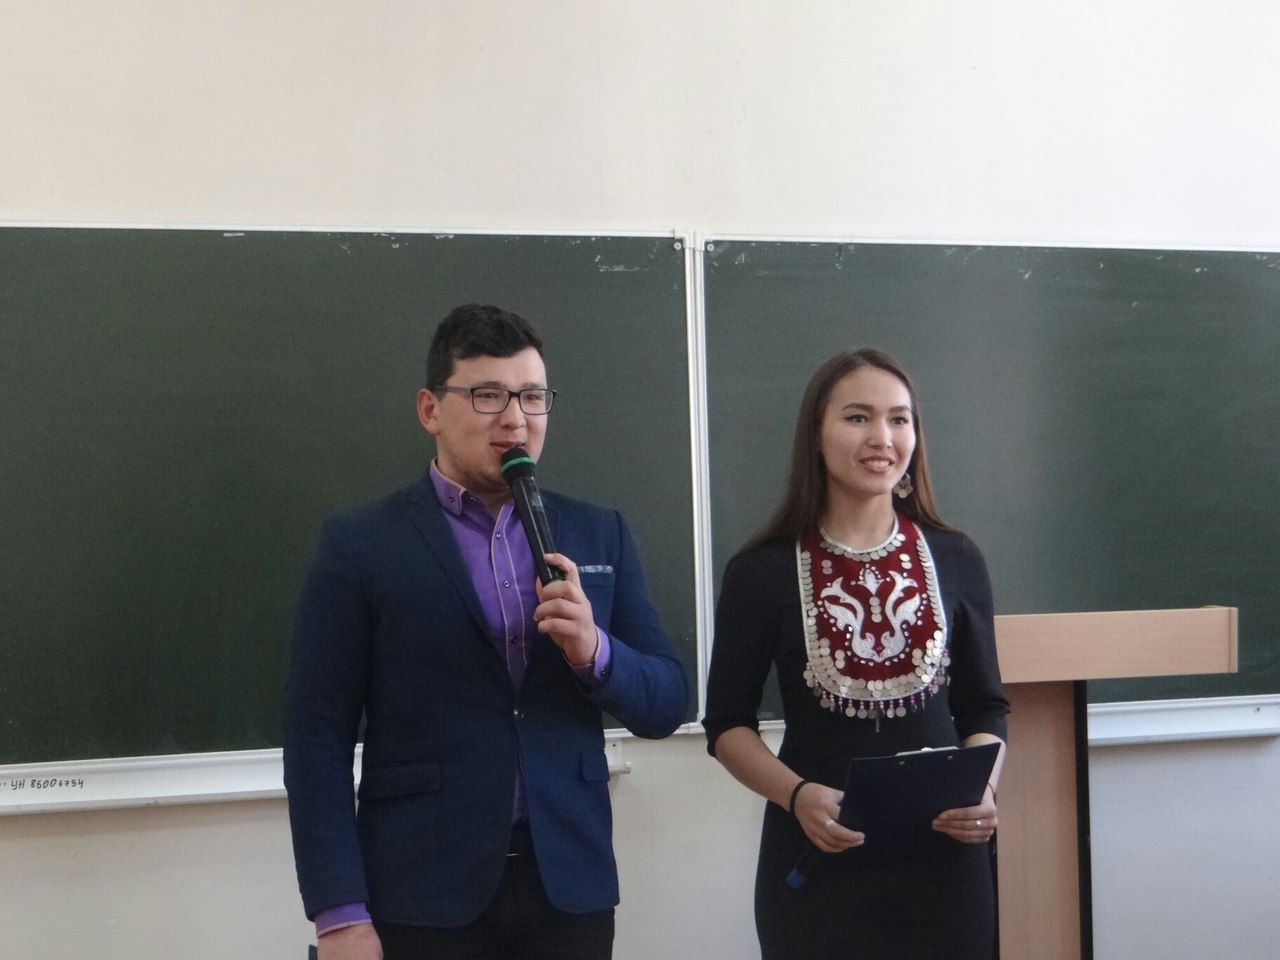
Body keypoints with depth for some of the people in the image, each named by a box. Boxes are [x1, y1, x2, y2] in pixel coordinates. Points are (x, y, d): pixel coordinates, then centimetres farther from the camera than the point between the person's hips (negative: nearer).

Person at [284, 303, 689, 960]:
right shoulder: (360, 544, -3)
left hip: (570, 886, 3)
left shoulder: (599, 534, 7)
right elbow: (318, 737, -5)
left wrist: (593, 649, -13)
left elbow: (667, 704, 6)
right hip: (424, 896, -3)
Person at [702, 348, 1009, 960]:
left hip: (943, 856, 2)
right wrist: (796, 794, -15)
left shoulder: (955, 561, 3)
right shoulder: (761, 573, -3)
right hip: (816, 862, -2)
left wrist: (984, 789, -9)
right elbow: (728, 725, 2)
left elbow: (984, 707, 10)